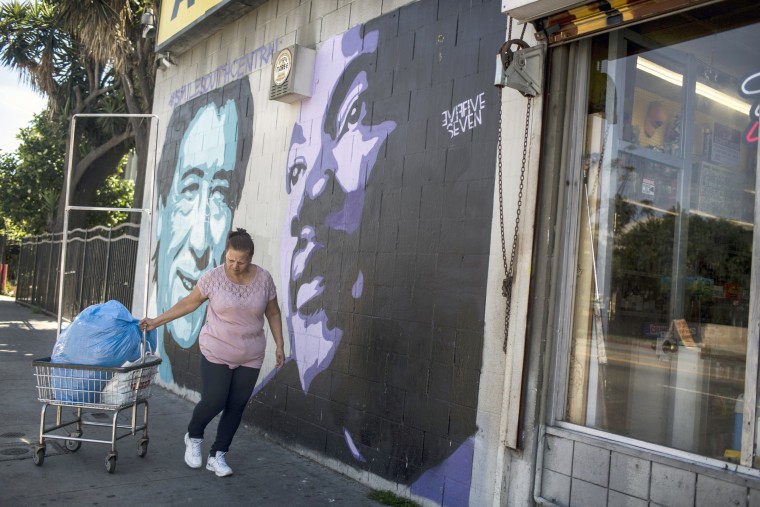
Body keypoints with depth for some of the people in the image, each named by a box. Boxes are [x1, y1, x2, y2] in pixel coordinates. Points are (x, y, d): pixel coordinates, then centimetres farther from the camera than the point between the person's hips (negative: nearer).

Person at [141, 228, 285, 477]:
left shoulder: (263, 278, -5)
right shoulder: (213, 277, -11)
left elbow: (273, 314, 5)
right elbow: (189, 302, 0)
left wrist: (279, 346, 4)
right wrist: (157, 321, -3)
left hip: (250, 357, 2)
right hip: (216, 353, -2)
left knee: (236, 407, 5)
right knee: (213, 402, -6)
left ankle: (217, 456, 22)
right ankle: (193, 437, 26)